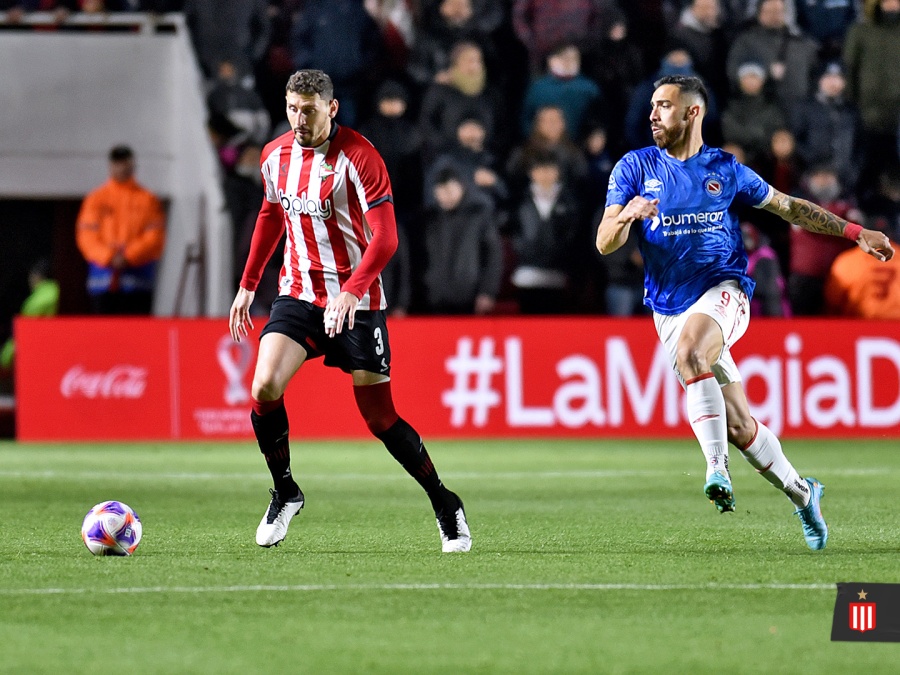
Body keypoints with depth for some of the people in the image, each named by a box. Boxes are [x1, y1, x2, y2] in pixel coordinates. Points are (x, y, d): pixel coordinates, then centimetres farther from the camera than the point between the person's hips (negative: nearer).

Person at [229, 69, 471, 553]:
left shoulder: (358, 157, -16)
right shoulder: (275, 155, 3)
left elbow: (385, 237, -21)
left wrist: (352, 291, -34)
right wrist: (247, 285, 21)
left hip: (356, 300, -4)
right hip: (298, 292, 4)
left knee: (380, 418, -3)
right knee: (264, 387, -17)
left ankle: (444, 505, 16)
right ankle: (285, 494, 3)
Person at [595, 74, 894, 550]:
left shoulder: (725, 170, 6)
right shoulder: (635, 168, 4)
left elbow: (787, 206, 18)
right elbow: (604, 243, -1)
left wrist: (853, 232, 14)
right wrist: (627, 217, -23)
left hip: (723, 293, -2)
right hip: (670, 310, 2)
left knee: (689, 354, -36)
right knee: (739, 426, -2)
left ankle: (716, 466, -34)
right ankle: (800, 492, 18)